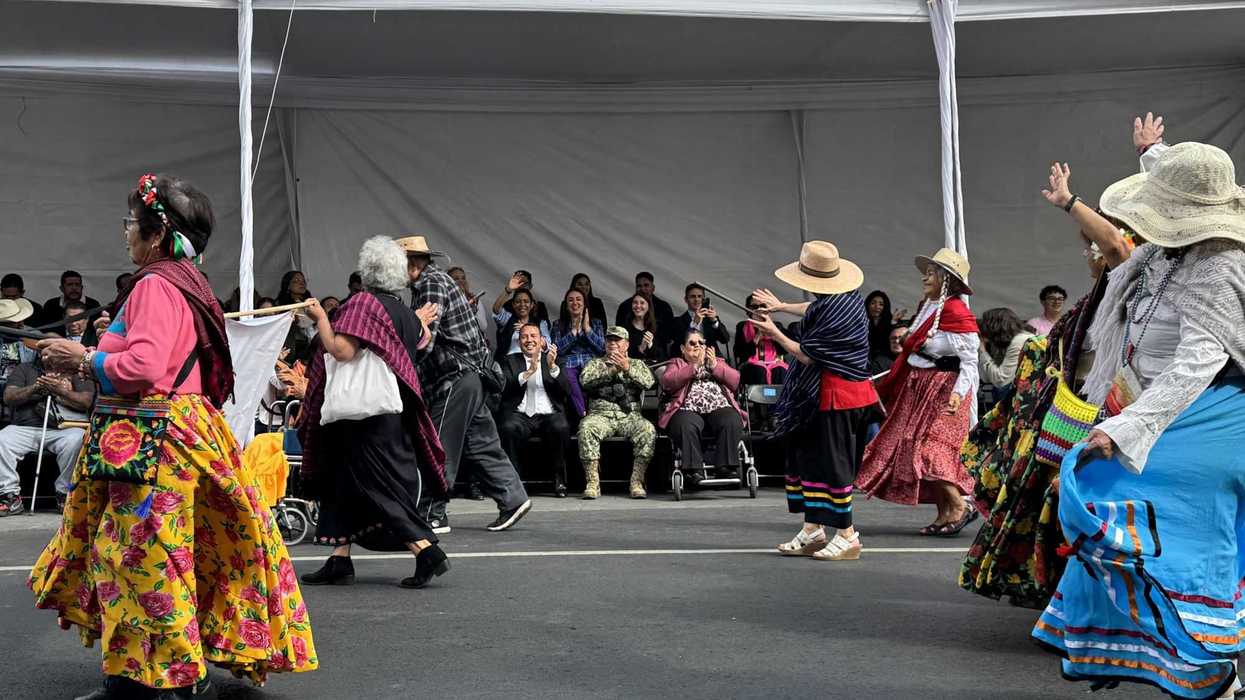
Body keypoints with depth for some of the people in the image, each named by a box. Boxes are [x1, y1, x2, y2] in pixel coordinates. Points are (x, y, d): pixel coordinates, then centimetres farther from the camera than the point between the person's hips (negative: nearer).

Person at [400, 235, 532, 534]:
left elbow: (424, 338, -21)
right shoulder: (432, 281, 20)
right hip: (466, 375, 10)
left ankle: (431, 515, 2)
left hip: (455, 377, -10)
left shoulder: (432, 284, -13)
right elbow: (423, 335, 23)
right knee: (479, 442, 11)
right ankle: (512, 497, 12)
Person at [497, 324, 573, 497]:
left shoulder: (553, 359, 18)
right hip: (520, 415, 0)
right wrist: (528, 372, -13)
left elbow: (567, 391, 3)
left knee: (561, 428, -33)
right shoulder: (511, 361, 17)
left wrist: (553, 366, -12)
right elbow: (504, 388, -2)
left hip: (549, 415, 0)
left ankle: (559, 481, -17)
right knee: (508, 428, -34)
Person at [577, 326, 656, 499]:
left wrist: (628, 369, -13)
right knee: (586, 428, -34)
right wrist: (611, 370, -8)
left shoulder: (637, 364, 22)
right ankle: (592, 483, -29)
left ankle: (637, 482, -26)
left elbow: (649, 382, 1)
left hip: (629, 415, 0)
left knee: (648, 430, -31)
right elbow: (585, 380, 0)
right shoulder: (595, 364, 23)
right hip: (601, 414, 0)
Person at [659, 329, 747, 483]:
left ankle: (726, 468, -29)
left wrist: (715, 365, 2)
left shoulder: (718, 362, 32)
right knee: (686, 426, -36)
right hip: (689, 410, -2)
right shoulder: (677, 363, 27)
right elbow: (667, 382, 3)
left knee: (732, 423, -32)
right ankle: (694, 470, -33)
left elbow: (736, 381, 14)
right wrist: (694, 366, -2)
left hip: (720, 408, 2)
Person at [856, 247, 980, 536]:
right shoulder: (927, 307, 12)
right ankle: (944, 514, 15)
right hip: (919, 387, 9)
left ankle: (960, 507, -6)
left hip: (943, 389, -9)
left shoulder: (957, 313, -15)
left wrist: (959, 393, -28)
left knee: (929, 450, -15)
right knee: (915, 447, 8)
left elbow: (969, 361, -17)